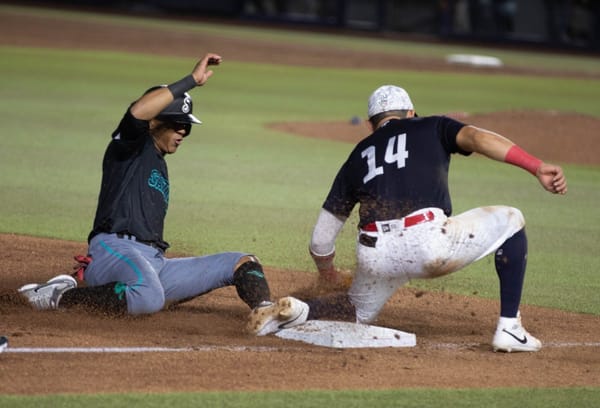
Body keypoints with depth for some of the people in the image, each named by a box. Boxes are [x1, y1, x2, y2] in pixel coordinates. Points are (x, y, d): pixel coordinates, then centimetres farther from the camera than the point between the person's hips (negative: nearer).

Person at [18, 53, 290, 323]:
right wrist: (192, 80, -17)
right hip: (115, 250, -9)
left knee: (243, 263, 0)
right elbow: (138, 112, -19)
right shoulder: (131, 145, 5)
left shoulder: (159, 166, 30)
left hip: (155, 261, 9)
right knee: (149, 298, -41)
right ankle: (59, 296, -21)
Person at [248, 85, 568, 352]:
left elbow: (321, 240, 28)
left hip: (374, 255, 4)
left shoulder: (358, 157, 28)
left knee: (359, 313, 35)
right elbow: (476, 137, -2)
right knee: (509, 221, 20)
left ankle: (297, 310, 5)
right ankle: (509, 329, 12)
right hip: (429, 242, -4)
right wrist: (538, 168, -10)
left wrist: (325, 265, 50)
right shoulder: (431, 127, 22)